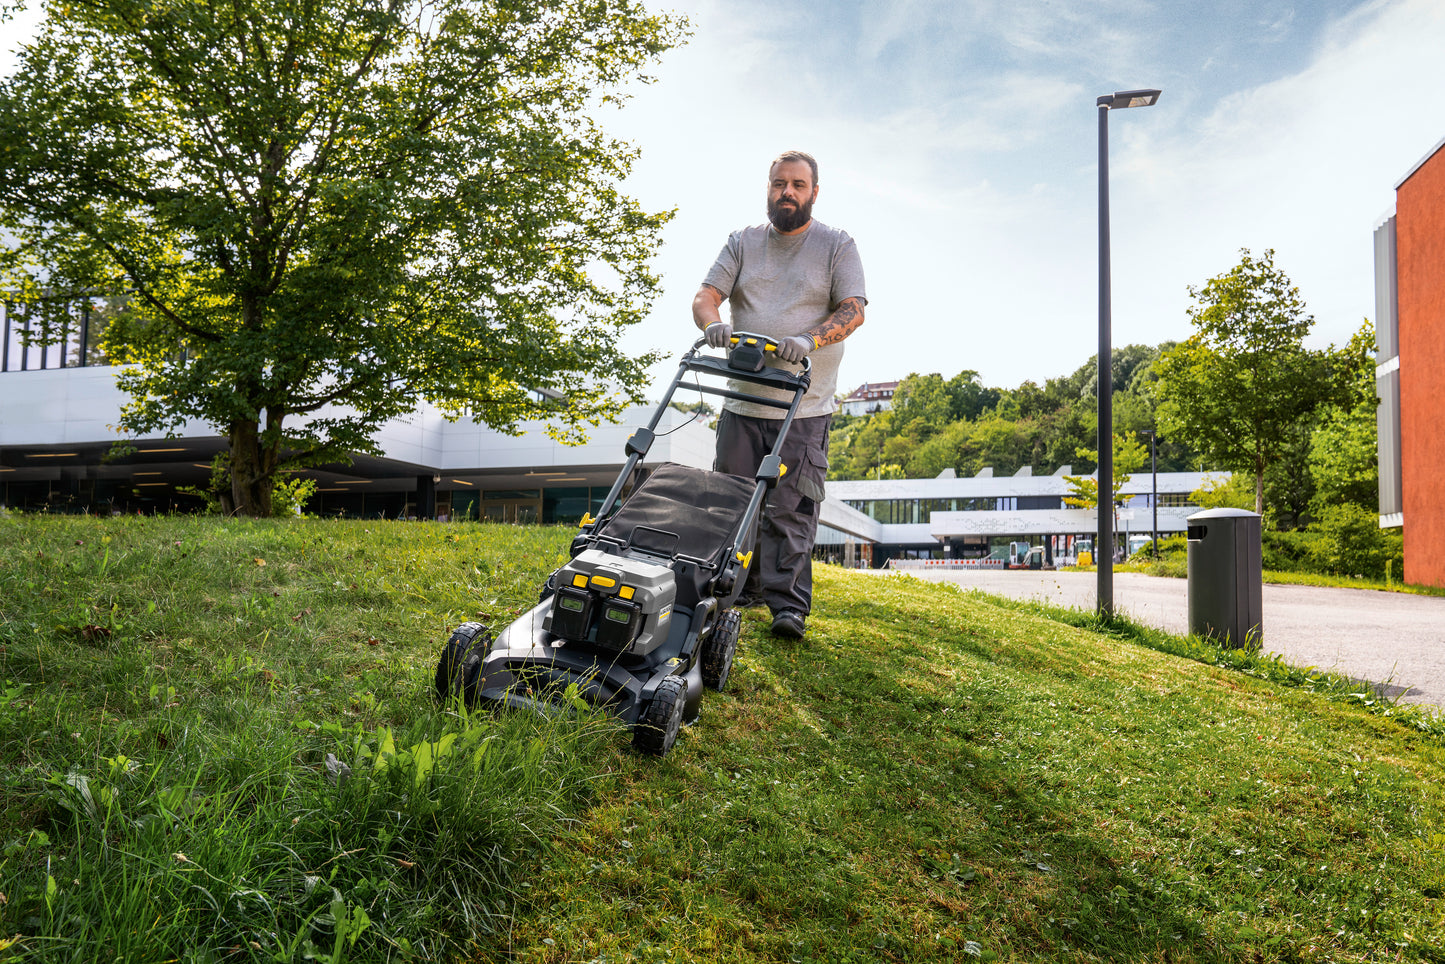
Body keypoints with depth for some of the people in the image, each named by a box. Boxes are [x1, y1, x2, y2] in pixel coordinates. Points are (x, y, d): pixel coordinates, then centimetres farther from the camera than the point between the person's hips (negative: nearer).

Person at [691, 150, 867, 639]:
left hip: (805, 408, -3)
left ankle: (788, 605, -3)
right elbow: (706, 295, 5)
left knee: (791, 508, -7)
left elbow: (853, 308, -5)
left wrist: (809, 341, -24)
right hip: (742, 401, 4)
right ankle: (740, 589, 21)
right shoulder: (742, 242, 14)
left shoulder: (837, 245, 6)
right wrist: (714, 323, -20)